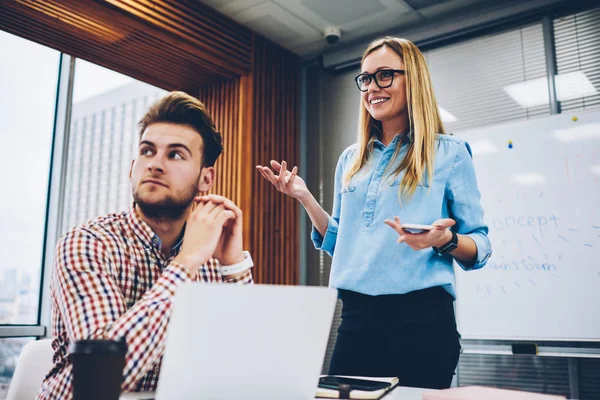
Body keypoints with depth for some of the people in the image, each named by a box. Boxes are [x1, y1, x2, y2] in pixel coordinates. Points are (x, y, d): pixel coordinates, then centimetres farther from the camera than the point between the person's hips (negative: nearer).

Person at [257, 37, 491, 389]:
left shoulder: (448, 153, 0)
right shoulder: (351, 160, 14)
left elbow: (480, 247, -1)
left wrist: (444, 239, -23)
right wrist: (304, 196, 4)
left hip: (422, 319, -4)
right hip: (356, 318, 5)